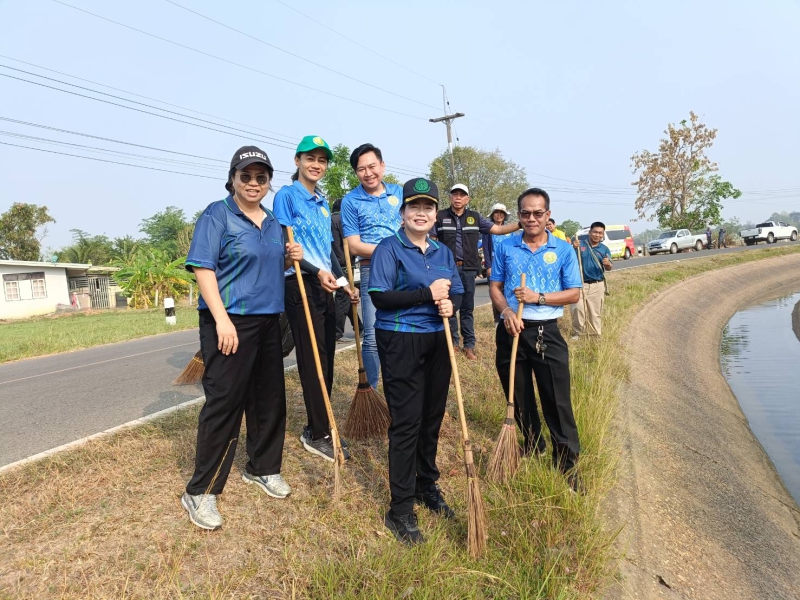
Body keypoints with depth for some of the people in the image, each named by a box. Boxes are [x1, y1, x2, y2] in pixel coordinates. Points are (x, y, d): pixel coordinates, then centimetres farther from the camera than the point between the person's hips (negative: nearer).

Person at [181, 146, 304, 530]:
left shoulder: (273, 223, 14)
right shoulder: (217, 215, -7)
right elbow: (203, 268, -14)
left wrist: (289, 258, 2)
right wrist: (222, 319, -23)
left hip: (268, 321, 7)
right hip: (229, 322, -7)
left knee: (269, 398, 14)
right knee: (223, 402, -5)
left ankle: (262, 468, 33)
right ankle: (200, 492, 8)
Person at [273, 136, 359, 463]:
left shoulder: (322, 202, 18)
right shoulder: (286, 195, -4)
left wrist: (342, 281, 15)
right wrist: (317, 271, -23)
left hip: (325, 286, 8)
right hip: (300, 284, -7)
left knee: (326, 358, 9)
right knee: (312, 359, -5)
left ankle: (317, 427, 20)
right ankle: (318, 433, 5)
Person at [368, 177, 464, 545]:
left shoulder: (443, 252, 13)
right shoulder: (389, 248, -6)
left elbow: (456, 292, 15)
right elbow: (379, 296, -16)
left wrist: (450, 303, -9)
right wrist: (427, 293, -18)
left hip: (437, 341, 6)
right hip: (400, 342, -6)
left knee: (432, 417, 13)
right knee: (406, 422, -3)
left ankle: (427, 486, 34)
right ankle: (400, 510, 8)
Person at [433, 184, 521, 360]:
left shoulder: (475, 217, 8)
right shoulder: (440, 216, 3)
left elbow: (498, 229, 6)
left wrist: (521, 224, -4)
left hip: (468, 269, 2)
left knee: (467, 309, 7)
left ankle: (469, 345, 13)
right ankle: (452, 342, 18)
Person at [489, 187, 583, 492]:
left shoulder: (563, 250, 1)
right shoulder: (505, 247, 5)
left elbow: (574, 294, 0)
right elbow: (494, 287, 7)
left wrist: (538, 297, -15)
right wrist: (506, 312, -13)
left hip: (546, 333, -2)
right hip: (511, 330, 3)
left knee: (557, 401, -3)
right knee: (519, 397, 15)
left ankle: (567, 465, 10)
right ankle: (532, 446, 38)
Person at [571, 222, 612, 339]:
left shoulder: (605, 249, 5)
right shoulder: (580, 244, -2)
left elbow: (609, 268, -1)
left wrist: (608, 264, -25)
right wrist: (574, 248, -28)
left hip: (597, 285, 3)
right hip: (580, 283, -2)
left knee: (596, 312, 9)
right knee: (577, 308, -13)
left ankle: (596, 335, 20)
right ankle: (576, 332, 3)